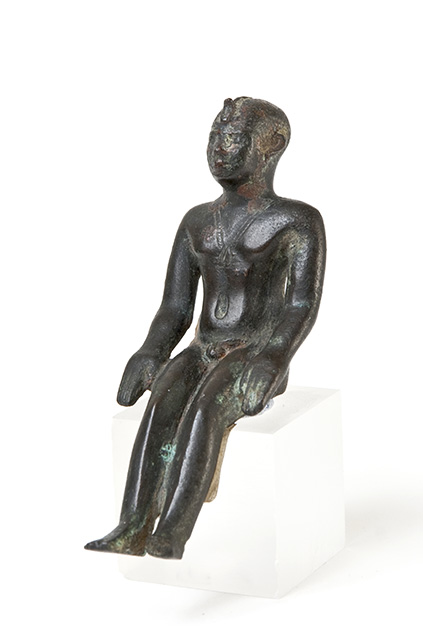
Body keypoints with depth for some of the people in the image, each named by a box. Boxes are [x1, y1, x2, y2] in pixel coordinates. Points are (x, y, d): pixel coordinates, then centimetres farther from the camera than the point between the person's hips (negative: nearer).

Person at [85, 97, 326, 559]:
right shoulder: (196, 223, 16)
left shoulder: (300, 221, 0)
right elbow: (174, 312, 11)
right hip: (201, 357, 4)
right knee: (166, 397, -30)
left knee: (205, 402, -36)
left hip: (259, 361, -4)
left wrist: (272, 360, -29)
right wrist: (151, 355, -10)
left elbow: (303, 307, -11)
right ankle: (132, 529, -43)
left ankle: (172, 535, -47)